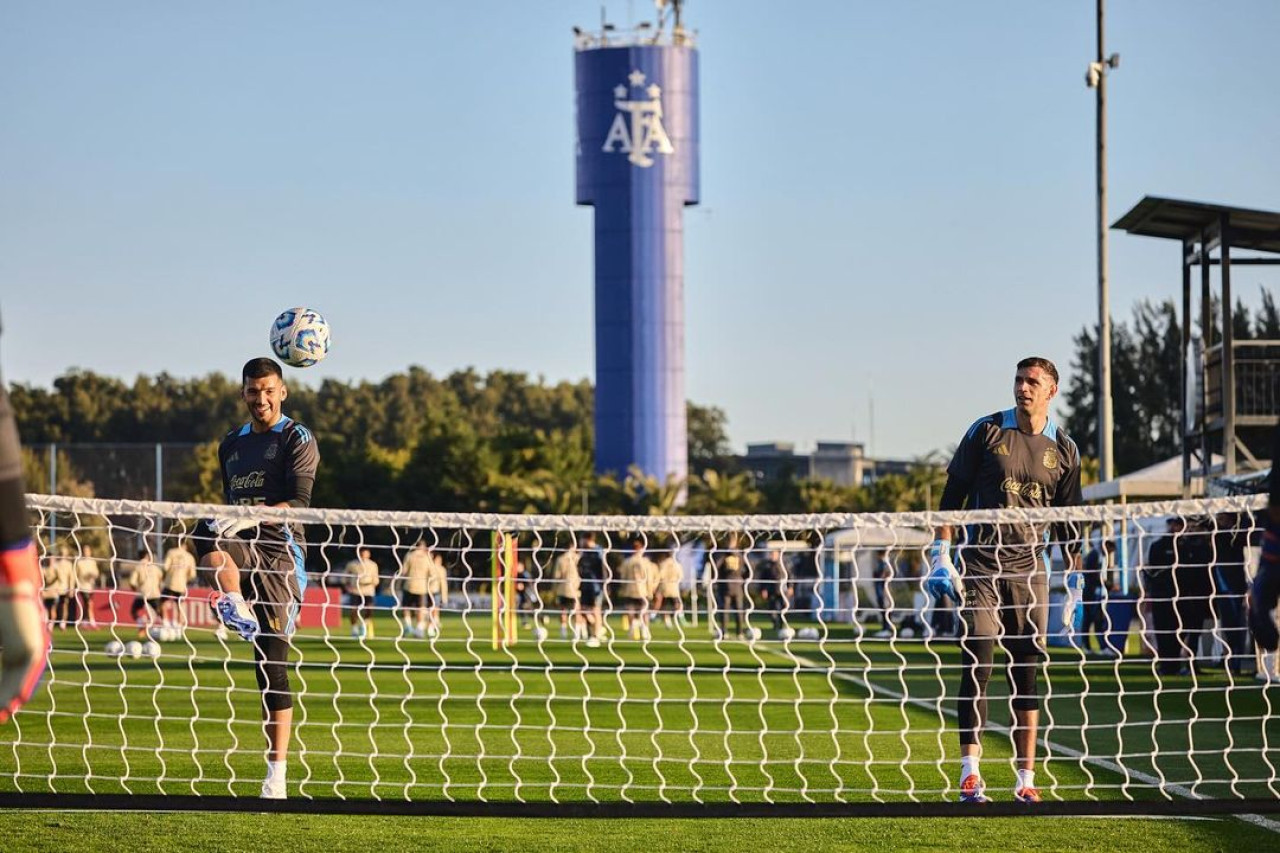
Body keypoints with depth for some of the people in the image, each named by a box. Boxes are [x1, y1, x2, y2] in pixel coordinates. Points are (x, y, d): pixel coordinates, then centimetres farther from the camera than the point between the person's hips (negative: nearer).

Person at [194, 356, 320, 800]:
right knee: (209, 533, -32)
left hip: (281, 552, -5)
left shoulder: (297, 438, 0)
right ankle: (236, 607, -41)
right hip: (243, 552, 5)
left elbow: (299, 502, -12)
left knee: (273, 668, -7)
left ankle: (277, 775, -3)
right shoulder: (231, 444, 19)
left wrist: (255, 516, -30)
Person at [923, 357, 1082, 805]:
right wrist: (940, 553, -3)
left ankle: (1026, 780, 5)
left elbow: (1068, 519, 14)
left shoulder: (1063, 448, 8)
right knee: (976, 665, -9)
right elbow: (953, 495, 4)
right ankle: (970, 774, -10)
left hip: (1030, 569, 2)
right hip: (980, 566, -2)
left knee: (1027, 673, 2)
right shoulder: (987, 431, 2)